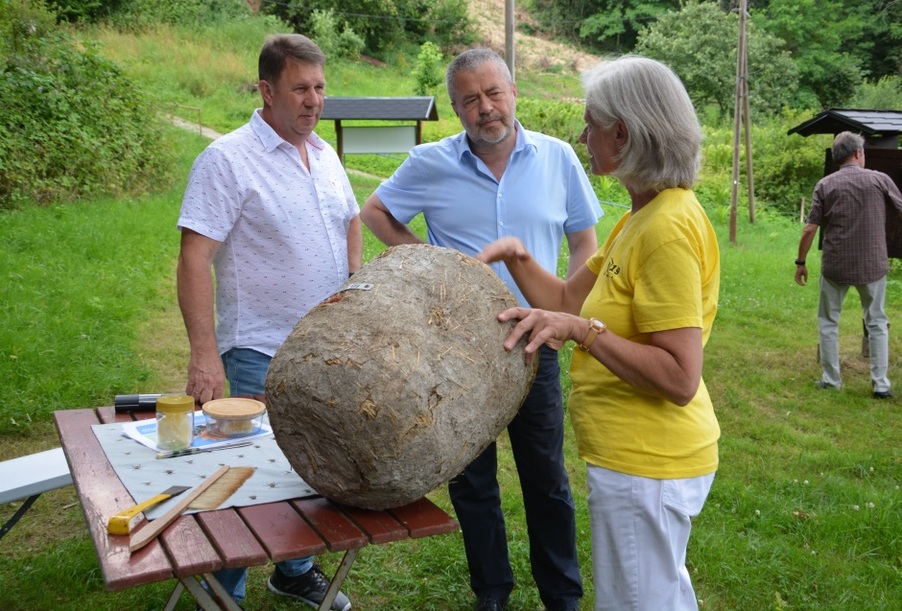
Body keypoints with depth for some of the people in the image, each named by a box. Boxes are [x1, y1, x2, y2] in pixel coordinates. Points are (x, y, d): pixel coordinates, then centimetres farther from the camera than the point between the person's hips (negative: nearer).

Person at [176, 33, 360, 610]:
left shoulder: (325, 153, 9)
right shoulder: (228, 159, -14)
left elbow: (351, 220, 24)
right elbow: (194, 258, -19)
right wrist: (205, 354, -25)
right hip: (261, 353, -7)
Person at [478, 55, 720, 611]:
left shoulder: (669, 229, -23)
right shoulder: (640, 219, 8)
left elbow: (680, 379, -27)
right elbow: (567, 301, 10)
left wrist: (582, 330, -27)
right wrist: (517, 257, -3)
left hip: (645, 465, -10)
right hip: (646, 455, 10)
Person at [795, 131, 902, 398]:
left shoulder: (825, 185, -4)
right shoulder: (880, 180, -3)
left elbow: (810, 229, -6)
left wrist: (801, 262, 4)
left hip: (835, 266, 0)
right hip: (873, 264, 1)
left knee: (828, 322, 14)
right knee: (877, 323, 13)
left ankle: (831, 380, 17)